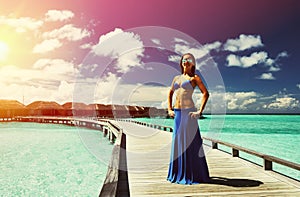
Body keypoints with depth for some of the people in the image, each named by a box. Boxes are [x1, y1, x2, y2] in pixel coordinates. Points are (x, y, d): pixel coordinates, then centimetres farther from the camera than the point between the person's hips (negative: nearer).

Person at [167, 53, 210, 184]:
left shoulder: (194, 77, 3)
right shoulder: (176, 78, 17)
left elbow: (205, 93, -5)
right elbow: (170, 94, 25)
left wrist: (200, 111, -12)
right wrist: (169, 109, 12)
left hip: (188, 112, -5)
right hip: (177, 113, 6)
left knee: (190, 142, -2)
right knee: (177, 142, 10)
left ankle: (193, 175, 10)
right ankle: (178, 173, 23)